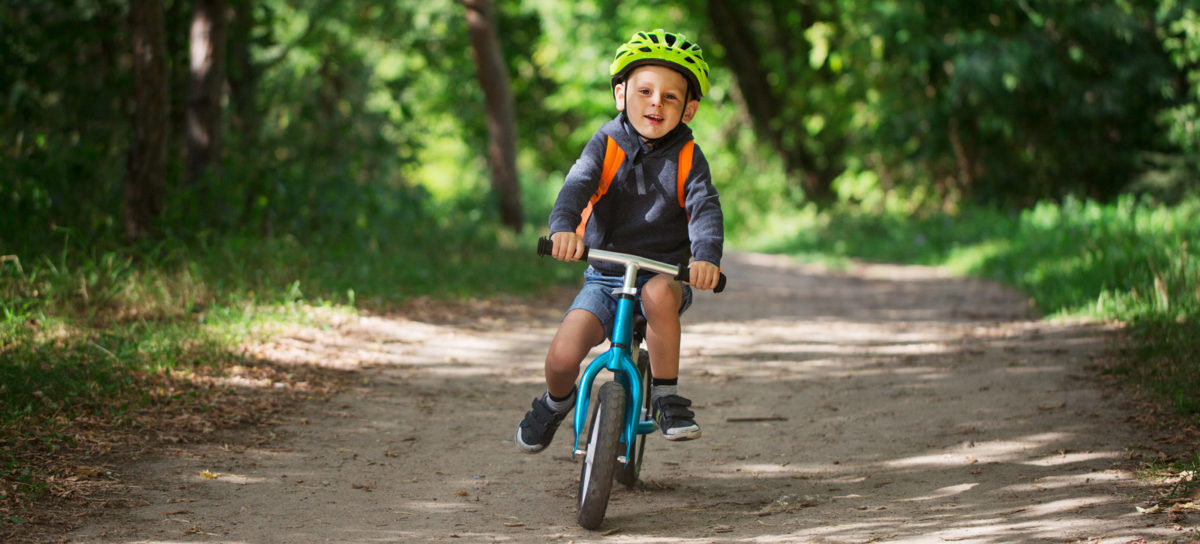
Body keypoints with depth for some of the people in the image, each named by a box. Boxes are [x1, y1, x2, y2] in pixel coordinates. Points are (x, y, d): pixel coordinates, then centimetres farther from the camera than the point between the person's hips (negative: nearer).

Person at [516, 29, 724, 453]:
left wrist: (706, 255, -39)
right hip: (605, 276, 1)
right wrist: (563, 226, -43)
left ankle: (666, 398, -19)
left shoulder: (686, 158, -3)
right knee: (562, 356, -19)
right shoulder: (607, 145, -3)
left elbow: (705, 208, -17)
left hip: (663, 272, -1)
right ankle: (556, 401, 19)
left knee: (659, 293, -38)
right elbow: (577, 185, -20)